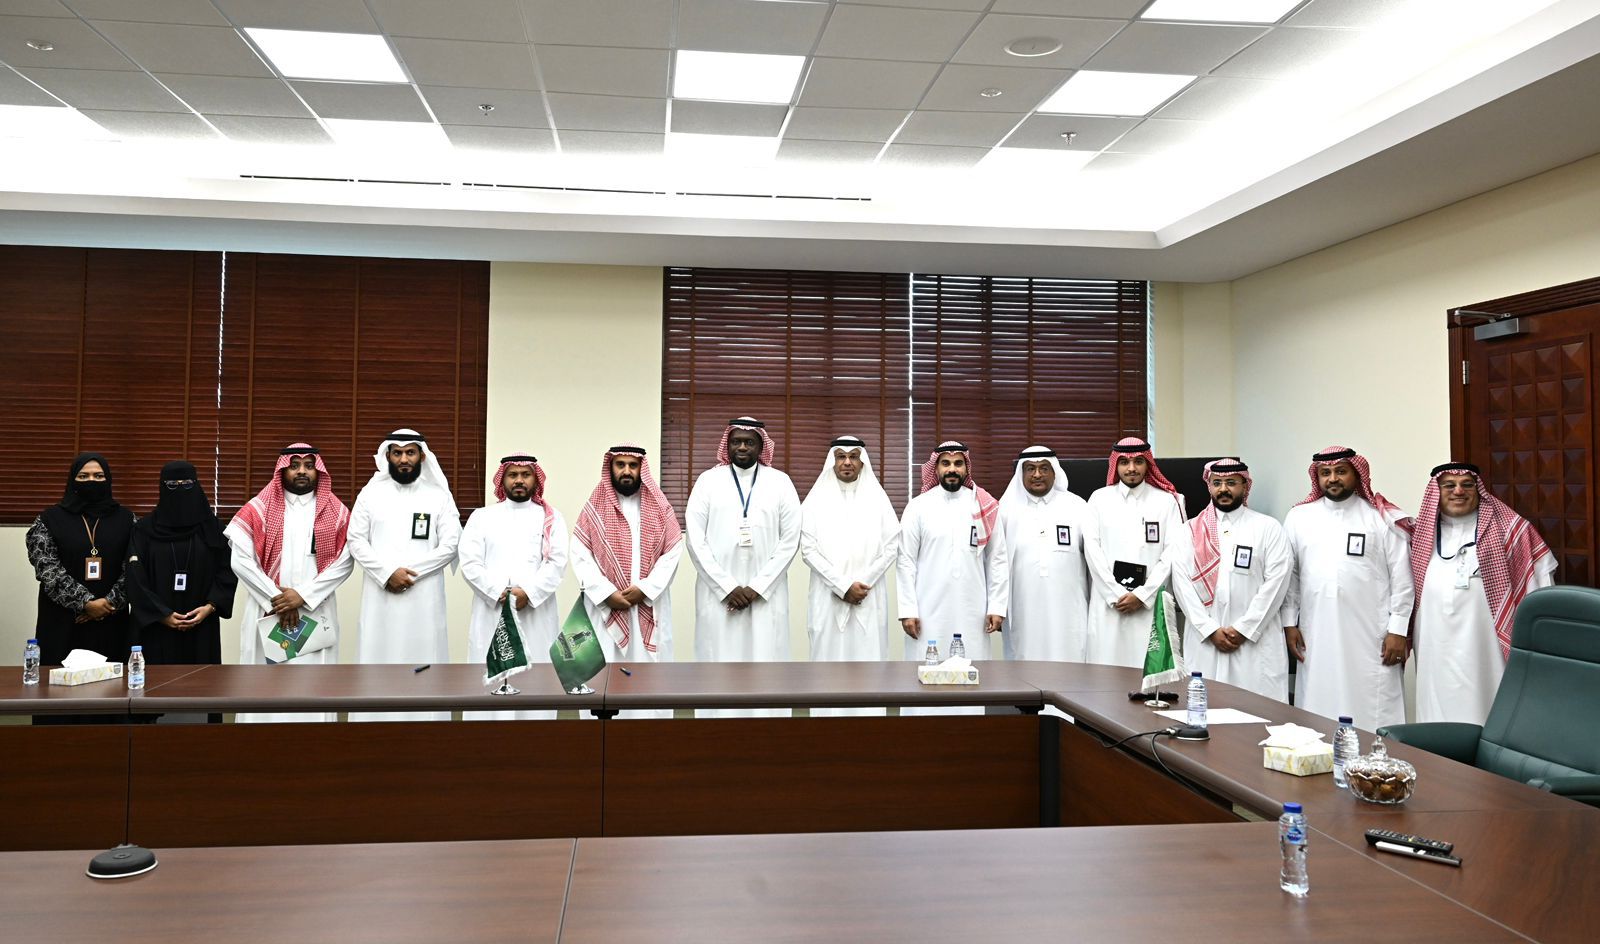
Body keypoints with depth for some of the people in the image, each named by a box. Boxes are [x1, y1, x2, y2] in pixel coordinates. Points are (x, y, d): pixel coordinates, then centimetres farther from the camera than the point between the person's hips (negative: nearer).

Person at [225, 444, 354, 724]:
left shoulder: (336, 512, 5)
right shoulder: (258, 509, 3)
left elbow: (345, 562, -2)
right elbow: (240, 561, -4)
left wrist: (304, 596, -11)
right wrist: (277, 598, -9)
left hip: (316, 614, 0)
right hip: (267, 613, 0)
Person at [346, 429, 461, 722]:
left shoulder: (439, 496, 5)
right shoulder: (371, 493, 7)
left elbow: (450, 546, -2)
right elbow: (356, 542, 2)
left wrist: (410, 572, -12)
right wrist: (388, 573, -12)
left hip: (424, 597, -1)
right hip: (380, 596, 1)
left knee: (423, 661, 0)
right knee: (378, 659, 2)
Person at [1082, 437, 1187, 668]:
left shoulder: (1166, 501, 6)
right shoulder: (1099, 498, 9)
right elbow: (1092, 550, 1)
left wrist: (1142, 595, -9)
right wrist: (1116, 595, -7)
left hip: (1150, 604, -1)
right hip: (1107, 603, 1)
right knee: (1106, 663, -2)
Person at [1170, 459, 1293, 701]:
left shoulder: (1268, 528, 4)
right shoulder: (1192, 530, 9)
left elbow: (1276, 581, -3)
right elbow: (1181, 582, 1)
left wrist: (1244, 629, -9)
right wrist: (1211, 630, -8)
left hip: (1256, 640, -1)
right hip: (1203, 640, 2)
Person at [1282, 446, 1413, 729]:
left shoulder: (1383, 518, 2)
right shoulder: (1298, 517, 9)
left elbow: (1402, 579, 0)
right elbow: (1289, 575, 11)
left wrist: (1398, 630, -4)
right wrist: (1289, 623, 7)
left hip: (1371, 641, -2)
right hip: (1317, 641, 2)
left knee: (1373, 717, -2)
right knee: (1318, 710, 4)